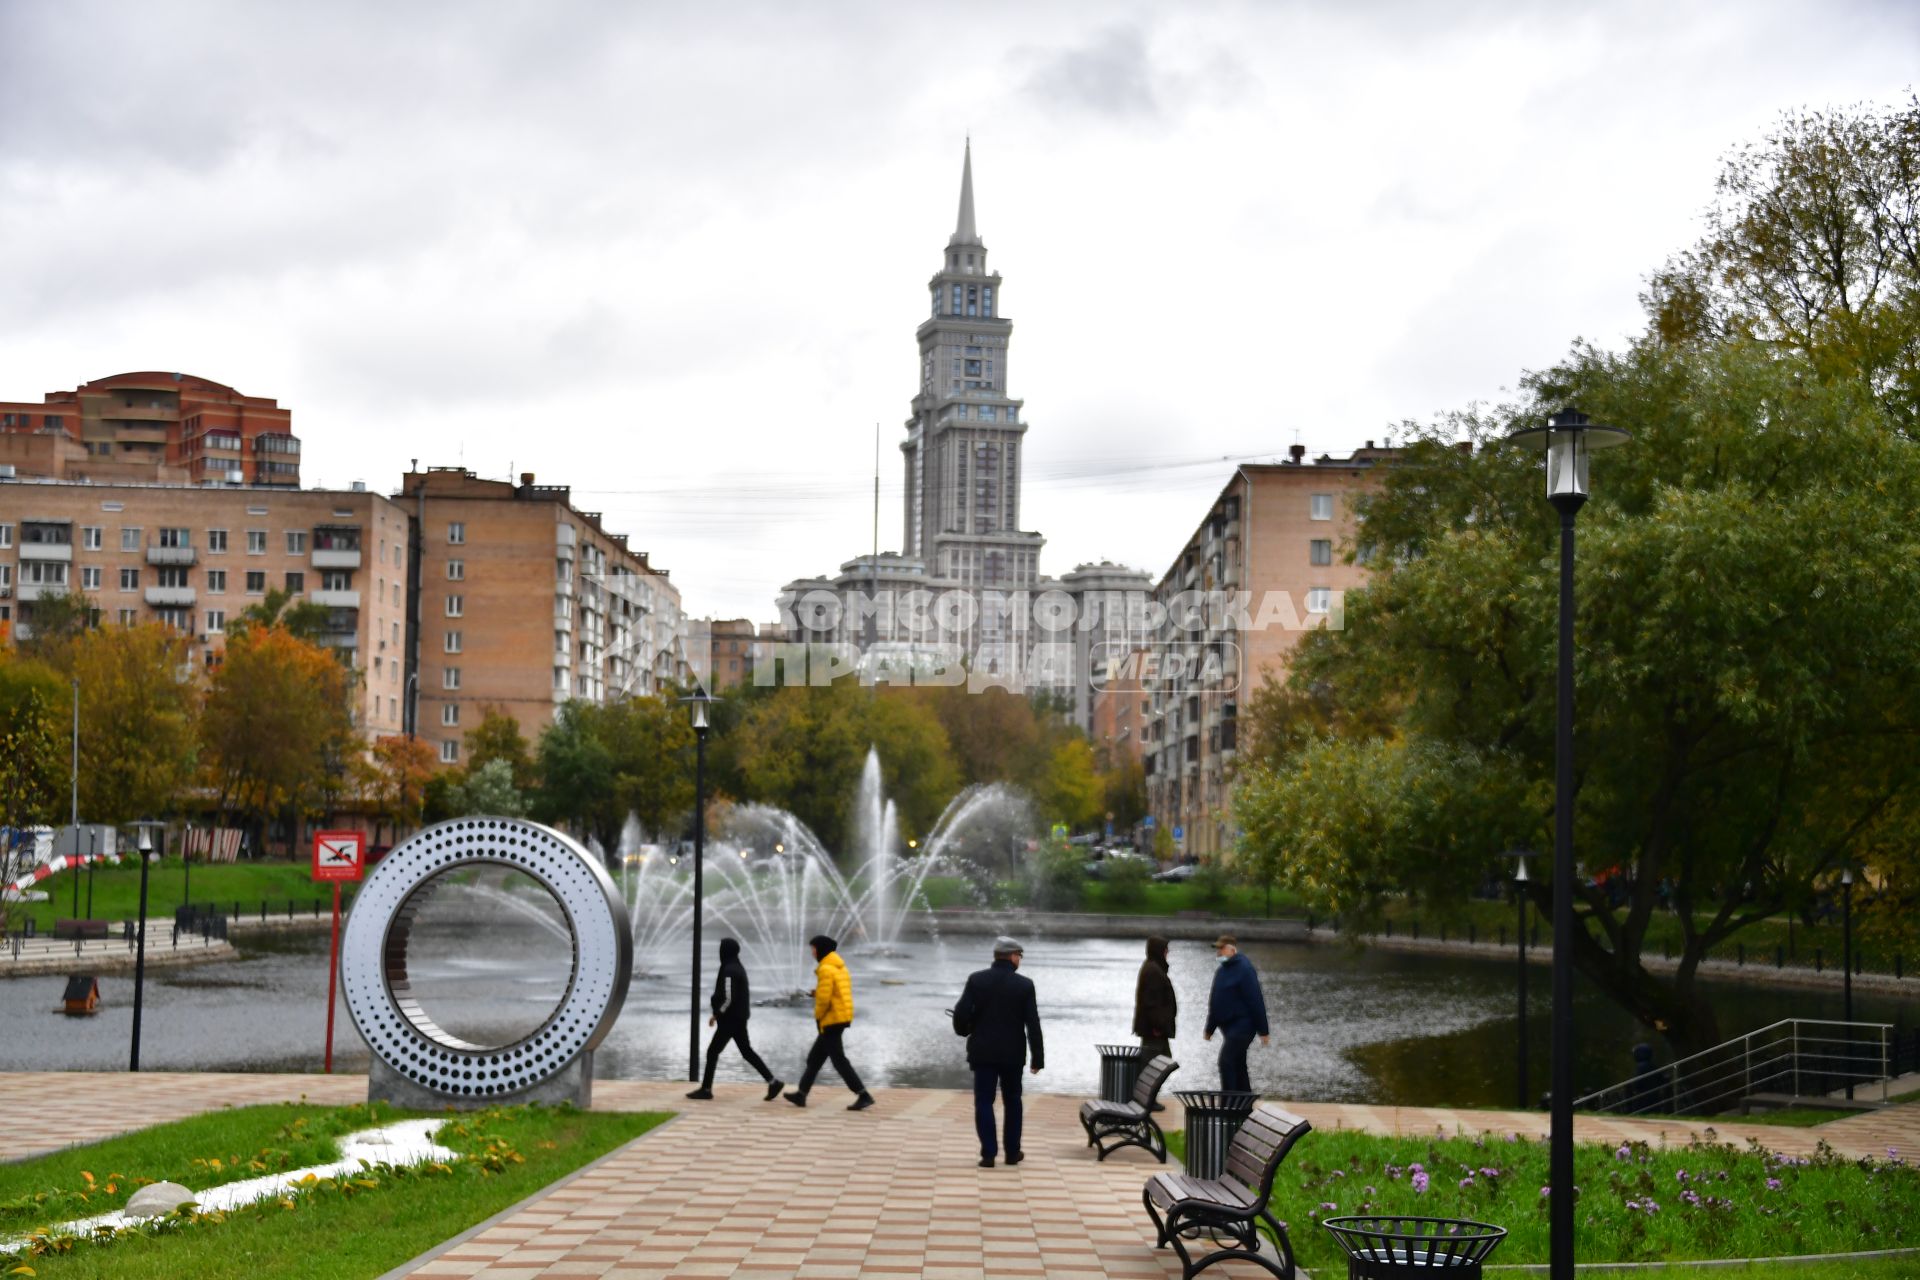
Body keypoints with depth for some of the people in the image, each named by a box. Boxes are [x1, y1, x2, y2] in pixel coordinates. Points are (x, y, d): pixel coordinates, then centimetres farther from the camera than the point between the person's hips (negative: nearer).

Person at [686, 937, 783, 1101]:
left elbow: (728, 998, -23)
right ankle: (773, 1082, 6)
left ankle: (706, 1089, 5)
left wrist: (717, 1014, -8)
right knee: (747, 1051, 11)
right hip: (739, 1018, 10)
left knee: (712, 1051, 0)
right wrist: (718, 1013, 19)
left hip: (730, 1020, -10)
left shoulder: (729, 971, -19)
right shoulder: (738, 968, 12)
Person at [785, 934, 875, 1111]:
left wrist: (818, 1016, -4)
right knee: (815, 1058, 16)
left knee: (839, 1060, -7)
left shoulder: (826, 969, -16)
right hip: (842, 1018, 10)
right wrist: (817, 992, 7)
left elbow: (824, 998, -21)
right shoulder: (840, 967, 14)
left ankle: (863, 1095, -12)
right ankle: (801, 1094, 23)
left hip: (831, 1020, -10)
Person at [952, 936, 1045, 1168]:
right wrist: (1038, 1058, -1)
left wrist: (964, 1031, 12)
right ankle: (1012, 1152, 18)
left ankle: (988, 1154, -4)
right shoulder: (1024, 985, -6)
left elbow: (961, 1013, -11)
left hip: (983, 1052, 0)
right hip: (1012, 1053, 0)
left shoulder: (976, 980, -5)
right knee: (1012, 1102, 15)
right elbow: (1033, 1024, -7)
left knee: (984, 1102, 3)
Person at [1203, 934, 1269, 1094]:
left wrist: (1262, 1031, -17)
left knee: (1226, 1061, -15)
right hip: (1228, 1027, 9)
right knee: (1238, 1065, 14)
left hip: (1242, 1025, -9)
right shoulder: (1222, 970, 13)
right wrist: (1210, 1028, 22)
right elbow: (1215, 1002, 20)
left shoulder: (1244, 969, -14)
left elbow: (1256, 1001, -16)